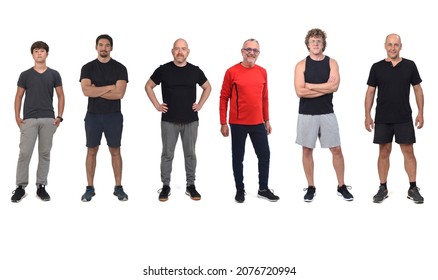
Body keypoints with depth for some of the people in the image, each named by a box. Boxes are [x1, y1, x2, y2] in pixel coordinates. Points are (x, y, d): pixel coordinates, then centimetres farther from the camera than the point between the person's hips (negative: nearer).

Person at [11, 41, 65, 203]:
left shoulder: (54, 74, 5)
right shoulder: (25, 75, 3)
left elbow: (60, 96, 8)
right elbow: (19, 97, 7)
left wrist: (59, 116, -2)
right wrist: (17, 116, -4)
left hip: (48, 119, 1)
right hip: (29, 119, -1)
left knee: (45, 154, 5)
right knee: (24, 153, -4)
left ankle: (41, 186, 13)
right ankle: (20, 187, 4)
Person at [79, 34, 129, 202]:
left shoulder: (119, 68, -1)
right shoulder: (88, 68, 1)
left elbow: (119, 93, -13)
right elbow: (86, 91, -14)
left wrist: (96, 91, -11)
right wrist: (109, 87, -12)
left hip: (114, 116, 0)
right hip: (93, 116, 1)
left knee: (115, 151, 5)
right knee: (92, 151, 5)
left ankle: (118, 188, 13)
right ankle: (90, 188, 13)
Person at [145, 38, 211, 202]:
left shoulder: (195, 71, 3)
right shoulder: (163, 70, -2)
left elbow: (207, 87, 17)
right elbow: (148, 86, 9)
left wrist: (200, 104, 7)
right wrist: (156, 105, 1)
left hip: (191, 121, 1)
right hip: (169, 121, -1)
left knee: (190, 154, 8)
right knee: (167, 154, 4)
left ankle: (191, 186, 17)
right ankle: (165, 186, 13)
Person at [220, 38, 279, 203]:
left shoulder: (262, 72, 6)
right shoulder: (232, 72, -6)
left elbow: (264, 97, 13)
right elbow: (224, 98, -3)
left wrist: (267, 120, 13)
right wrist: (223, 123, -5)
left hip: (258, 123, 4)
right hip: (238, 123, -4)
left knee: (264, 155, 7)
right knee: (238, 157, 6)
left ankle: (263, 189, 21)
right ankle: (240, 190, 19)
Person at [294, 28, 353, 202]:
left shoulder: (331, 63, 3)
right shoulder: (301, 65, -1)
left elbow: (334, 86, -13)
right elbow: (300, 91, -13)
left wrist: (310, 85, -11)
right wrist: (325, 88, -12)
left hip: (327, 113, 1)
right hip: (306, 114, -1)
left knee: (336, 150, 3)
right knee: (307, 150, 4)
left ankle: (341, 186, 15)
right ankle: (311, 187, 15)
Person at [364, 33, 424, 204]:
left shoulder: (409, 65, 3)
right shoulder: (377, 67, 2)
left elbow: (417, 89, 6)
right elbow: (370, 91, 4)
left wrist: (420, 113, 0)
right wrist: (367, 115, -1)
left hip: (404, 118, 0)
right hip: (382, 119, 0)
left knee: (408, 151, 0)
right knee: (384, 152, 5)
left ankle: (413, 189, 8)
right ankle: (383, 188, 13)